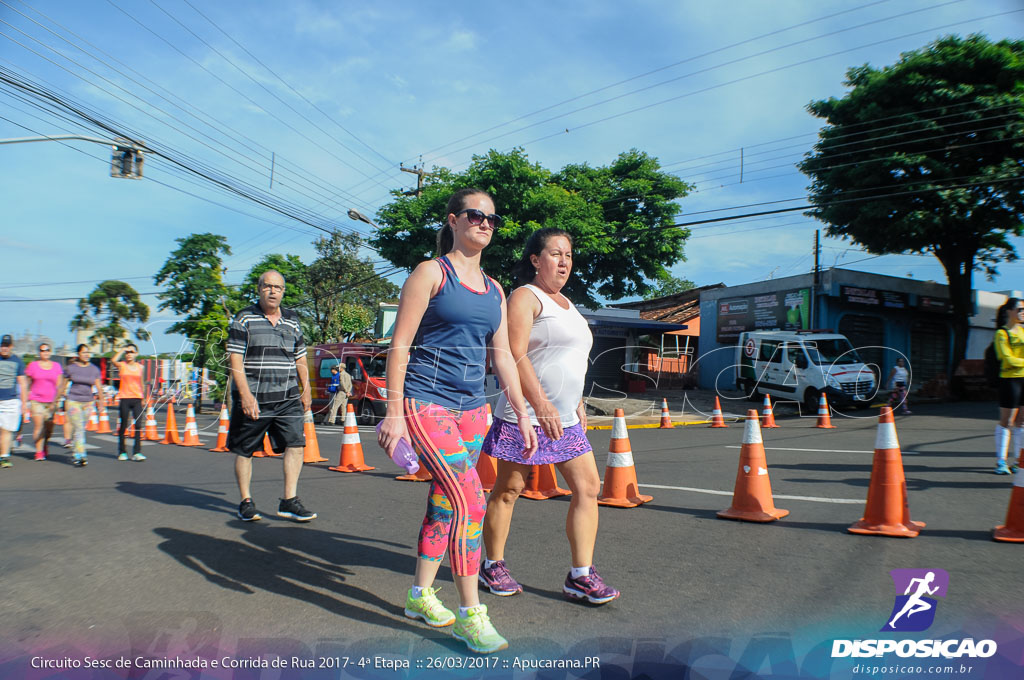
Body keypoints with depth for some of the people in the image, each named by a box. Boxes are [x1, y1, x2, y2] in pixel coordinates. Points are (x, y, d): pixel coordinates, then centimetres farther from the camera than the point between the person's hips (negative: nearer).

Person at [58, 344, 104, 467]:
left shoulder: (94, 369, 5)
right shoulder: (70, 368, 1)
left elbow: (99, 386, 7)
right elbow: (63, 385, 8)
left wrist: (101, 400, 2)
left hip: (88, 402, 3)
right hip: (73, 401, -2)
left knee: (79, 429, 9)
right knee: (78, 428, -10)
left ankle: (74, 454, 24)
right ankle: (80, 455, -12)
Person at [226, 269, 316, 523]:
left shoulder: (292, 321, 13)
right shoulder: (244, 319, 0)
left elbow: (300, 359, 20)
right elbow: (235, 359, -6)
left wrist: (306, 390, 14)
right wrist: (245, 394, -15)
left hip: (288, 398, 3)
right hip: (252, 398, -3)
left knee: (296, 444, -7)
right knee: (244, 450, 5)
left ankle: (289, 501, 0)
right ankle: (246, 502, 19)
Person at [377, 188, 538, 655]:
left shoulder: (494, 290, 15)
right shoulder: (431, 273, -4)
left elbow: (502, 356, 17)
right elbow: (400, 345, -8)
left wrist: (522, 413, 13)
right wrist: (394, 412, -14)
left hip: (472, 407, 7)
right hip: (427, 401, -7)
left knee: (446, 501, 12)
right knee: (470, 499, -15)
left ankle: (420, 595, 28)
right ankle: (469, 614, -3)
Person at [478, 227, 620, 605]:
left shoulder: (565, 304, 20)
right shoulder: (525, 297, -7)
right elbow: (515, 355, -17)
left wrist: (577, 403, 21)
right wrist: (541, 404, -25)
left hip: (564, 419, 8)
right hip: (525, 415, -8)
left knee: (588, 488, 1)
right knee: (508, 490, 3)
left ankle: (581, 576, 7)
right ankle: (493, 566, 20)